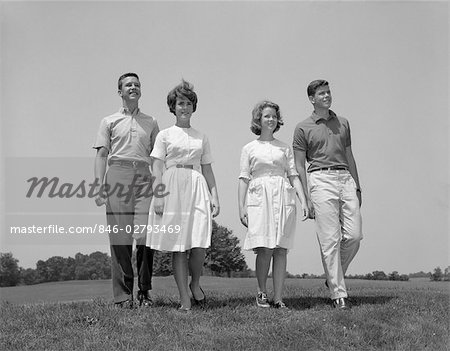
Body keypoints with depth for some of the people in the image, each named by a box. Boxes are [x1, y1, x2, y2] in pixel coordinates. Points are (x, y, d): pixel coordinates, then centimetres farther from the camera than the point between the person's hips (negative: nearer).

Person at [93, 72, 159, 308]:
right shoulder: (109, 122, 16)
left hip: (144, 176, 1)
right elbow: (101, 155, 8)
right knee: (120, 237, -4)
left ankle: (144, 292, 2)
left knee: (146, 235, -8)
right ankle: (123, 295, 1)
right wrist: (100, 185, -5)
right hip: (118, 174, -1)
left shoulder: (151, 123, 20)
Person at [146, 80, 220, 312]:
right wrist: (158, 196, -8)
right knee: (178, 246, -2)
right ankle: (184, 299, 5)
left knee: (200, 244, -10)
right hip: (172, 188, -2)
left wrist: (214, 195, 6)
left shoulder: (201, 138, 17)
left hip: (197, 188, 2)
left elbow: (207, 169, 16)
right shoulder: (165, 135, 9)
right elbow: (157, 168, 3)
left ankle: (195, 284, 18)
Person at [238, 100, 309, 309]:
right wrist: (241, 206, -3)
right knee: (265, 249, -10)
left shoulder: (284, 148, 15)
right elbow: (244, 179, 6)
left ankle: (278, 298, 4)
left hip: (283, 198, 2)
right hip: (259, 199, -2)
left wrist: (303, 201, 1)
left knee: (281, 250, -1)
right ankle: (261, 293, 10)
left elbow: (293, 176, 12)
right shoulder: (249, 149, 10)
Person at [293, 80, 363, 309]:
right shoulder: (303, 128, 5)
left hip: (346, 179, 4)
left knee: (354, 235, -3)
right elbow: (299, 166, 2)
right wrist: (306, 198, -5)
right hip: (321, 179, -4)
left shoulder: (343, 123, 19)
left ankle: (333, 278, 20)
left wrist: (357, 186, 16)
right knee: (330, 239, -5)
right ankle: (338, 293, 1)